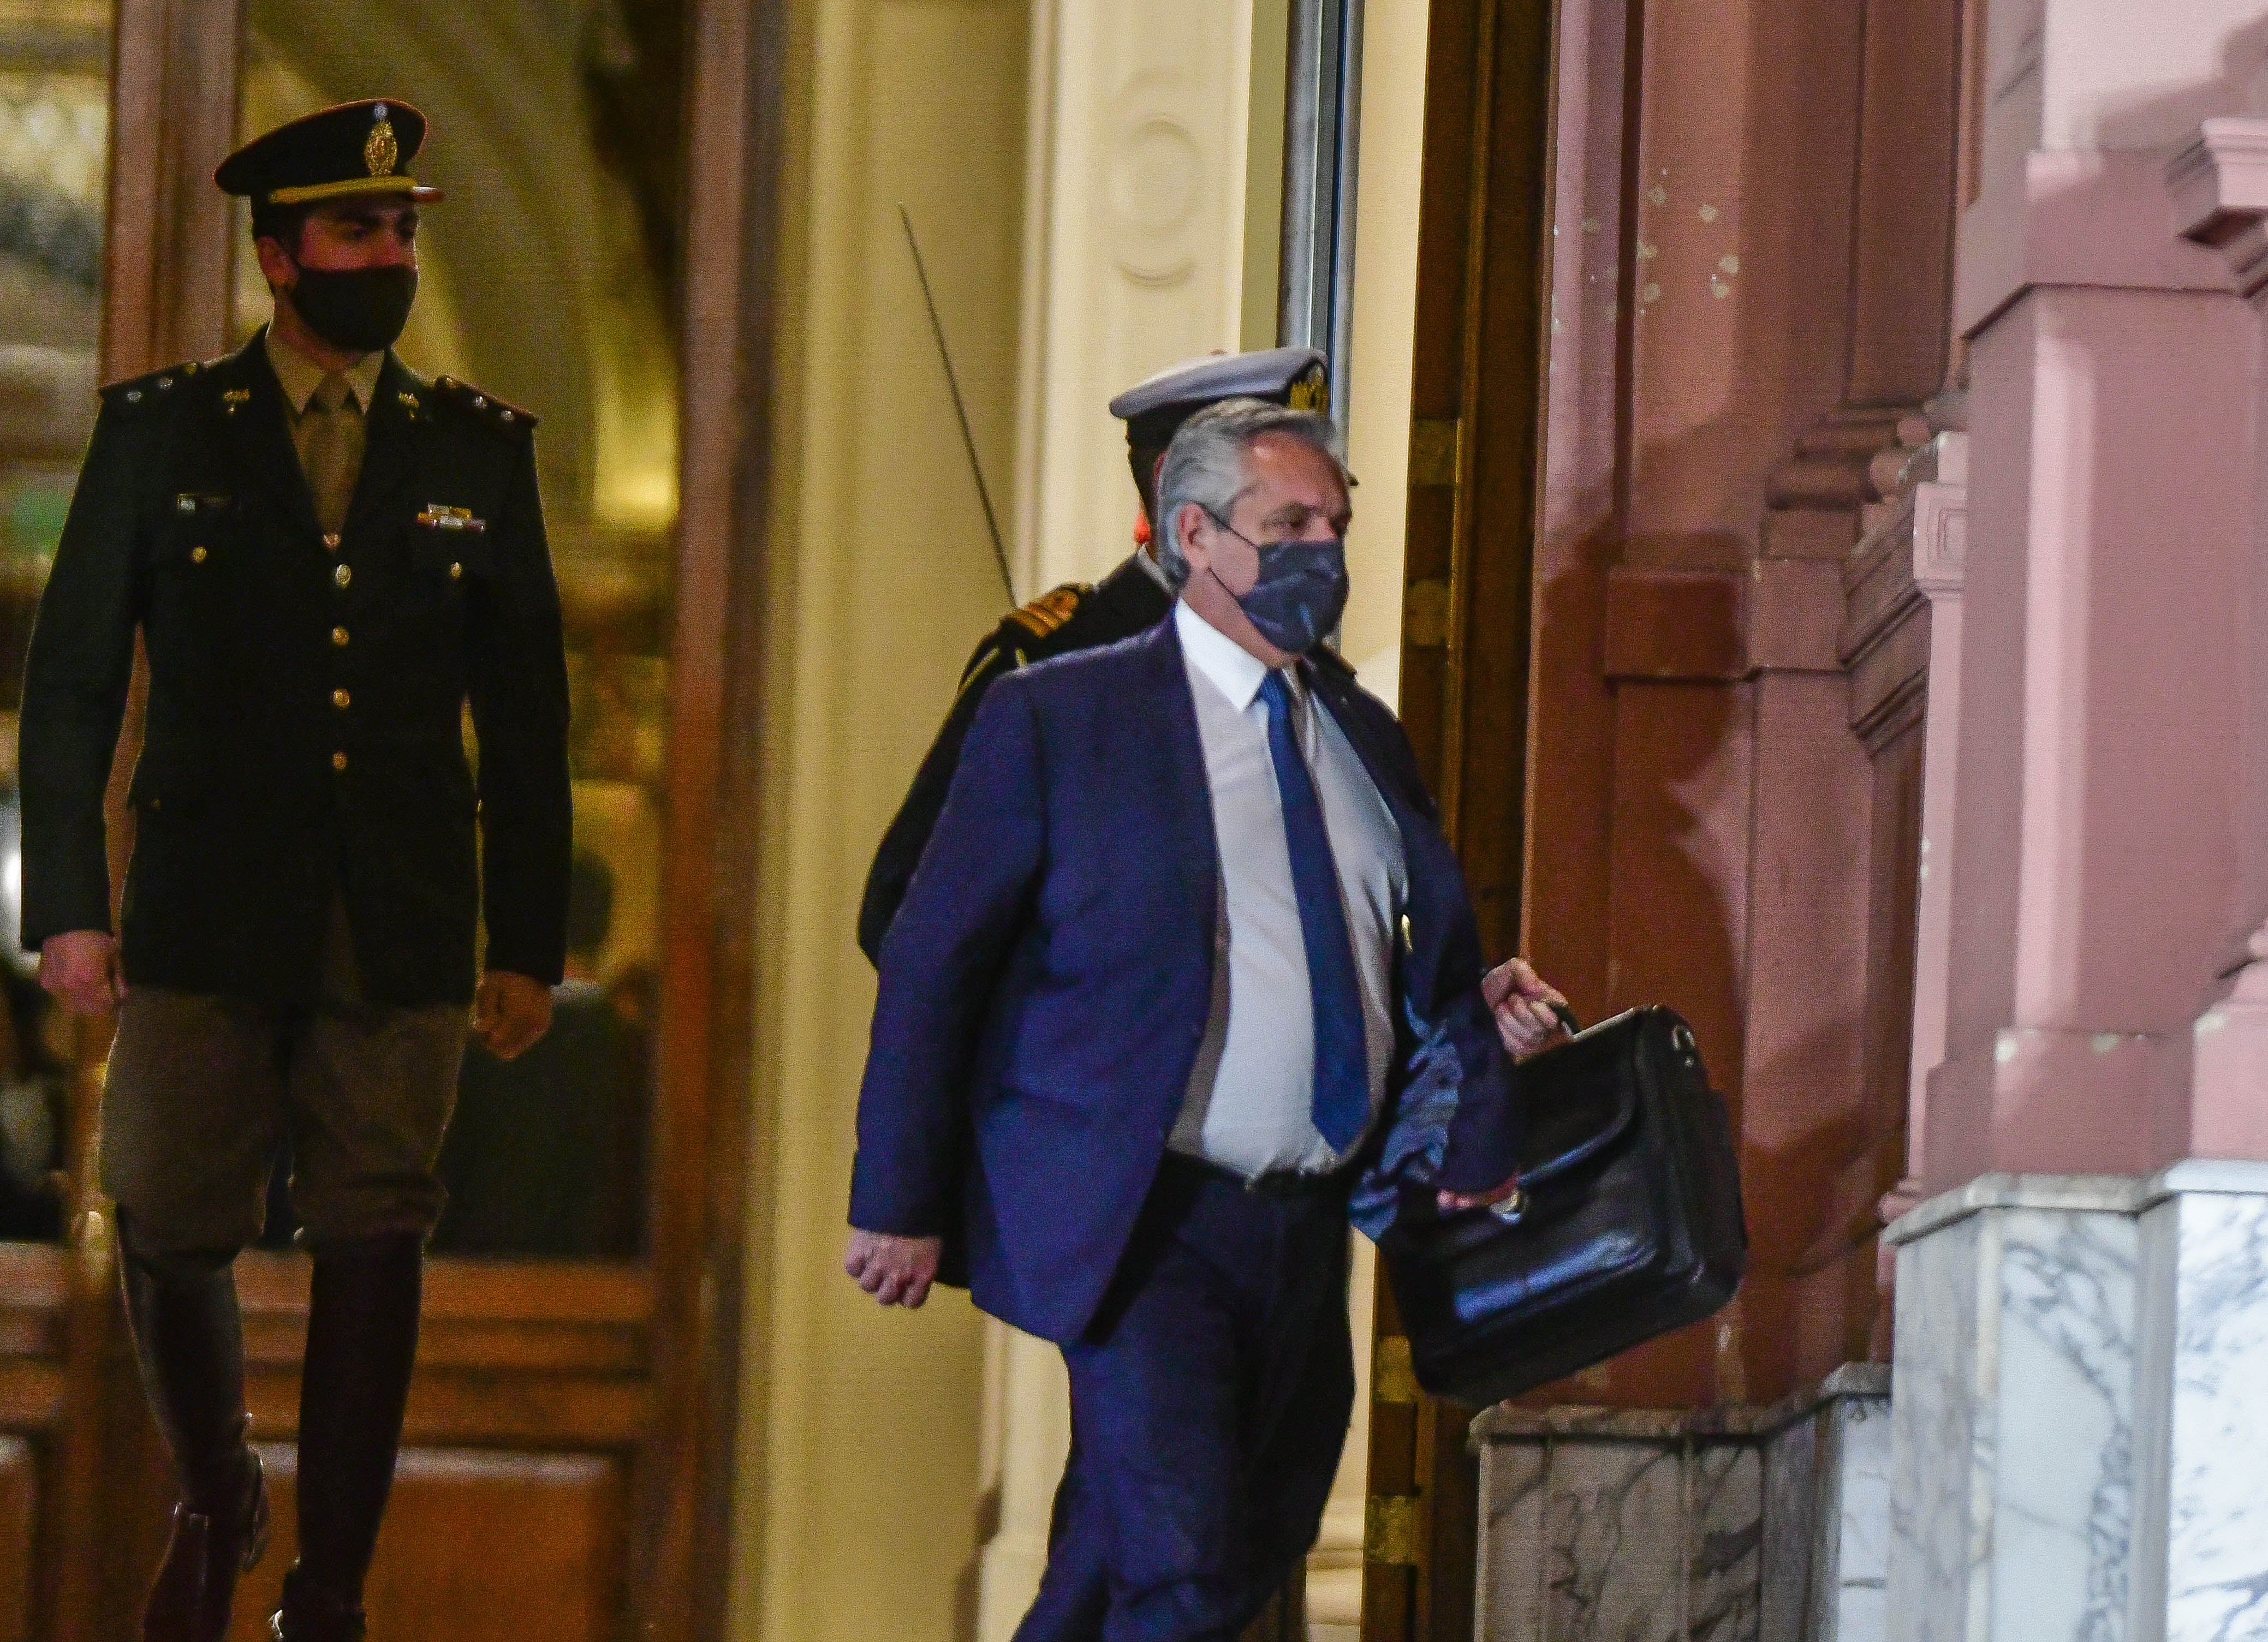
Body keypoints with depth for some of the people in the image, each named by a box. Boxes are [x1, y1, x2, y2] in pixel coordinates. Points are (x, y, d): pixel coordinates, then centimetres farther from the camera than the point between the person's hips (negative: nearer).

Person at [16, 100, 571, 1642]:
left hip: (404, 936, 1)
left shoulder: (479, 451, 7)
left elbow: (529, 717, 9)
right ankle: (216, 1504, 28)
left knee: (373, 1252, -1)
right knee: (172, 1237, 2)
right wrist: (69, 906, -3)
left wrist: (528, 943, 6)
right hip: (205, 928, -1)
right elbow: (71, 679, 3)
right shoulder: (160, 433, 3)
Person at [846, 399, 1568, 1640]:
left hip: (1308, 1237, 7)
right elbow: (932, 963, -4)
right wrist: (901, 1204, -8)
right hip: (1144, 1221, -7)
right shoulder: (1058, 718, -3)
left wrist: (1476, 1017, 3)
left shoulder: (1364, 738, 15)